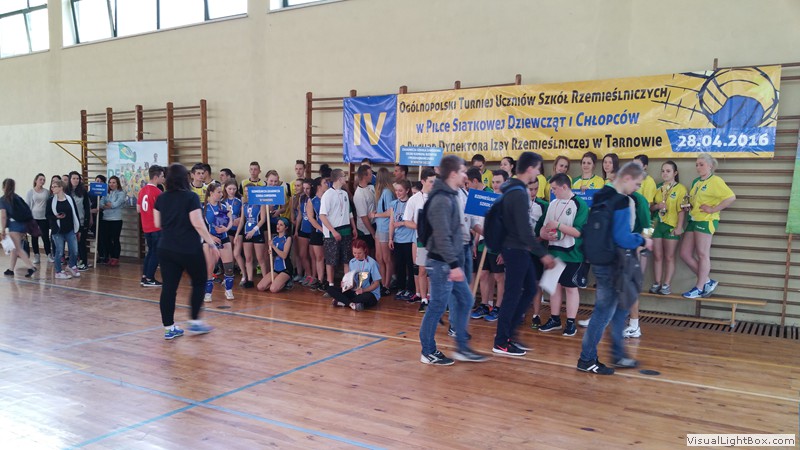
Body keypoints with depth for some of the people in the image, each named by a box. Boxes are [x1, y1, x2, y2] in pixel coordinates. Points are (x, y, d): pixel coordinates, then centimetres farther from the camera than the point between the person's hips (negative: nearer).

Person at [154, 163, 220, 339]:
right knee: (199, 283, 13)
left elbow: (157, 223, 12)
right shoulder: (191, 197, -12)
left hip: (166, 249, 5)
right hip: (189, 249, -5)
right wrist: (211, 243, -9)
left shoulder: (161, 199, 5)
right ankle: (195, 322, 11)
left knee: (169, 287, 6)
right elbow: (198, 223, -16)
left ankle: (169, 327, 10)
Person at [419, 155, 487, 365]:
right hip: (442, 263, -10)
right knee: (437, 306, 0)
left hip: (452, 261, 10)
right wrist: (453, 265, -24)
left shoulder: (451, 196, 12)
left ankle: (462, 347, 23)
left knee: (465, 301, 13)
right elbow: (442, 236, -24)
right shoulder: (442, 200, -19)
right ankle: (428, 352, 13)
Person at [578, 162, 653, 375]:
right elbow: (622, 238, -24)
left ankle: (618, 355, 27)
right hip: (611, 264, -9)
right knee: (604, 312, 0)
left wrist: (636, 237, 18)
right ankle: (586, 360, 9)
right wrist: (643, 241, -5)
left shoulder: (601, 196, 10)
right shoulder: (621, 201, -19)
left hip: (601, 260, 10)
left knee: (620, 307, 19)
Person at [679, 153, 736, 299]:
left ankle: (699, 288, 6)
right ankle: (707, 281, 18)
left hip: (706, 221, -9)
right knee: (685, 254, 7)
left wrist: (713, 209, -18)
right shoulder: (696, 181, 17)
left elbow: (731, 197, -19)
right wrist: (688, 206, 10)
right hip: (693, 220, 9)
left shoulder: (715, 181, -8)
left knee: (702, 255, -2)